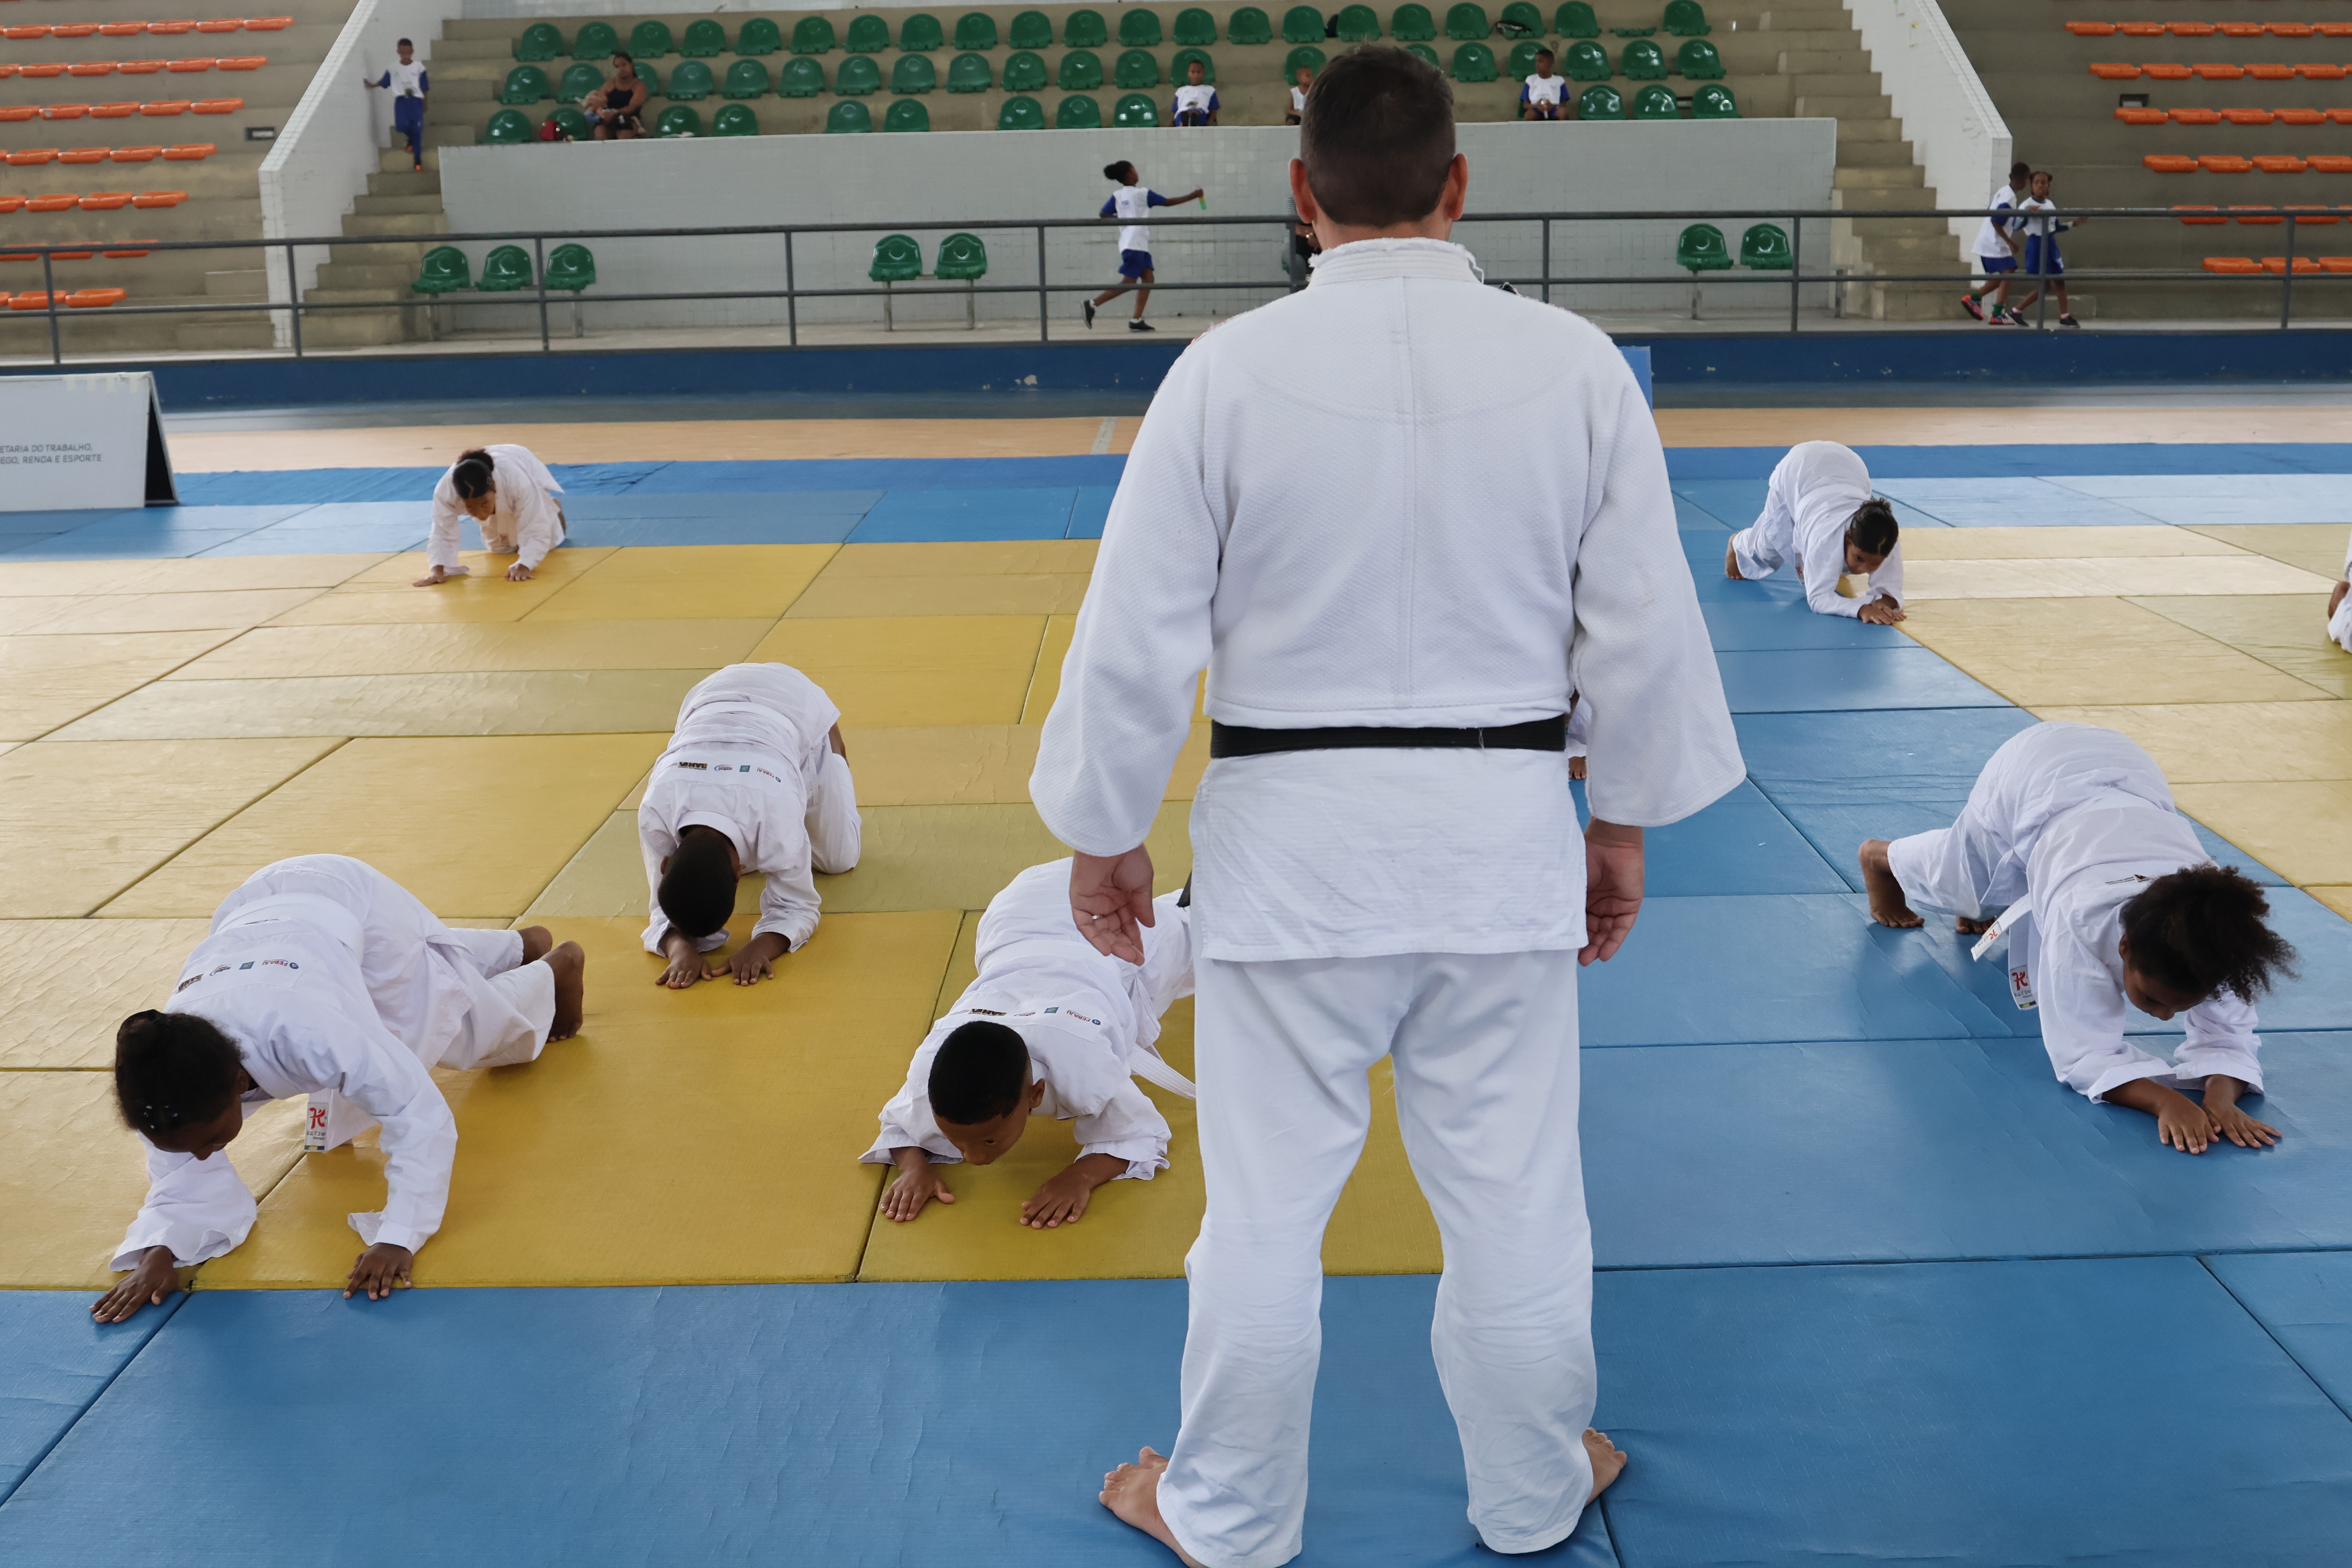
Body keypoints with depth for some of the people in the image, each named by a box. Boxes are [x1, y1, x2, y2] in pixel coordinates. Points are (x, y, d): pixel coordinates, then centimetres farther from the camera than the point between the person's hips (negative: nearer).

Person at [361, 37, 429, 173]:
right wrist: (372, 85, 4)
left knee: (417, 129, -6)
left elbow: (424, 87, 4)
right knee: (402, 125, -17)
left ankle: (418, 161, 4)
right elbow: (384, 82, 13)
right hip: (401, 100, 1)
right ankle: (411, 138, 21)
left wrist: (424, 104, 7)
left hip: (415, 100, -1)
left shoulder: (419, 67, -2)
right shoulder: (393, 68, 2)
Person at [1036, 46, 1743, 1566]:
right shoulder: (1578, 366, -4)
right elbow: (1645, 625, 1)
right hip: (1506, 839, 2)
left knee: (1265, 1206, 12)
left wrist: (1104, 833, 7)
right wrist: (1625, 823, 14)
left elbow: (1137, 636, -7)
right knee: (1515, 1199, 16)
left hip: (1294, 843, -2)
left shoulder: (1228, 372, -10)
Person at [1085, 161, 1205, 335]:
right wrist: (1191, 196, 6)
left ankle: (1137, 320, -4)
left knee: (1147, 278, 5)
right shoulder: (1142, 193, -5)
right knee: (1129, 283, -9)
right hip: (1135, 244, -8)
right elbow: (1168, 202, -2)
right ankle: (1093, 304, -12)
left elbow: (1104, 214, 6)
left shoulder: (1117, 196, 11)